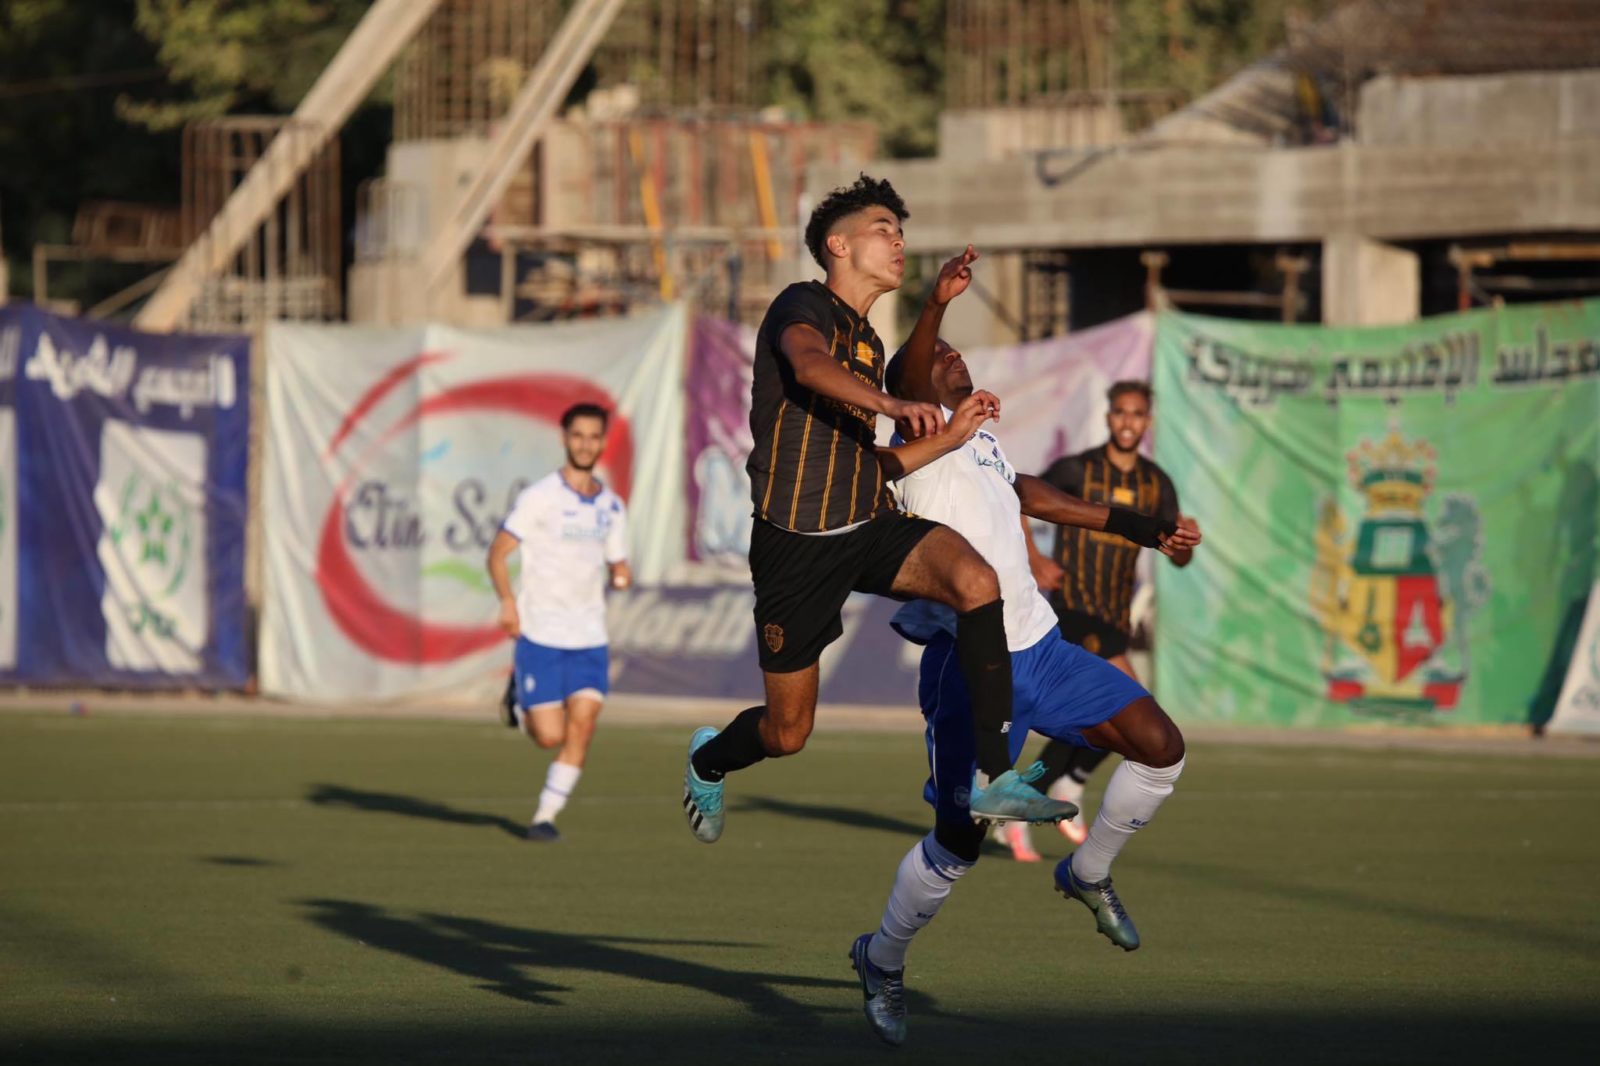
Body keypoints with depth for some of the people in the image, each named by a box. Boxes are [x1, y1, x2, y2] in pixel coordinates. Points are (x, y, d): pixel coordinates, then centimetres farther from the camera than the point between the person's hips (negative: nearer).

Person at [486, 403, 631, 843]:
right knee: (549, 736, -6)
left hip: (589, 637, 4)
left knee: (581, 728, -10)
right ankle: (520, 701, 28)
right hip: (540, 636, -4)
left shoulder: (611, 506, 10)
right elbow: (498, 553, -7)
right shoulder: (539, 497, -7)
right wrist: (507, 601, -22)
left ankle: (545, 816, 2)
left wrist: (621, 576, -5)